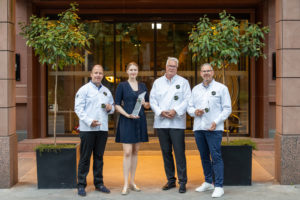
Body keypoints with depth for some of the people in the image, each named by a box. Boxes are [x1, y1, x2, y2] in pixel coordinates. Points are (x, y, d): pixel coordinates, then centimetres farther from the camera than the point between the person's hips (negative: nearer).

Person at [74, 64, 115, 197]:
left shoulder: (106, 91, 16)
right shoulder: (84, 89, -1)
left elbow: (112, 106, 24)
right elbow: (78, 108, -8)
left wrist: (110, 108, -1)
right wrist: (89, 121, -19)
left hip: (102, 129, 5)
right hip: (87, 129, -5)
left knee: (99, 157, 11)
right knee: (85, 157, -1)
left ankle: (99, 183, 19)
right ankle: (81, 185, 6)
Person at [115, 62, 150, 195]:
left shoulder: (142, 86, 12)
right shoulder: (122, 86, 1)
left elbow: (148, 105, 15)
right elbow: (117, 105, -2)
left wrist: (144, 103, -7)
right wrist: (127, 114, -16)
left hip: (140, 121, 4)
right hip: (126, 122, -4)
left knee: (135, 152, 9)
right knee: (127, 152, -9)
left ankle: (132, 182, 17)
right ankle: (125, 184, -4)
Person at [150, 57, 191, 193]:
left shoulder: (183, 82, 7)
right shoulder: (157, 82, 14)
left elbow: (187, 100, -2)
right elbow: (152, 100, 8)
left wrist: (175, 111, -14)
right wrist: (160, 112, -8)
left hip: (177, 123, -3)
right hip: (161, 122, 3)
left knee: (179, 152, -6)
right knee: (166, 152, 8)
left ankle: (182, 182, 1)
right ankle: (171, 180, 19)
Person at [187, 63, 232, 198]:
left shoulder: (221, 88, 2)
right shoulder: (195, 89, 15)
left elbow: (227, 108, -1)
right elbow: (189, 107, 16)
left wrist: (216, 122, -13)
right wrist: (194, 111, -8)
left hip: (214, 128, -5)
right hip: (198, 128, 5)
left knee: (216, 156, -9)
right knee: (204, 156, 11)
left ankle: (219, 186, -6)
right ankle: (208, 182, 24)